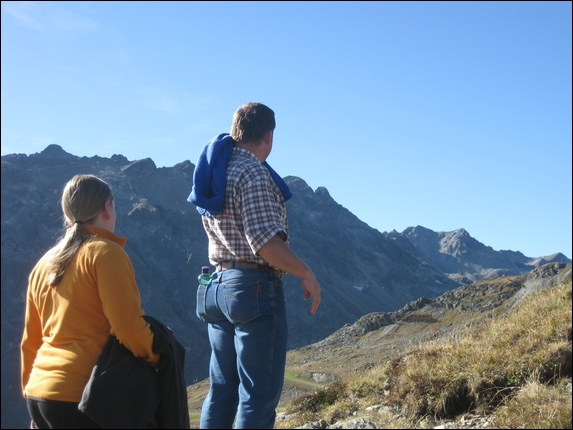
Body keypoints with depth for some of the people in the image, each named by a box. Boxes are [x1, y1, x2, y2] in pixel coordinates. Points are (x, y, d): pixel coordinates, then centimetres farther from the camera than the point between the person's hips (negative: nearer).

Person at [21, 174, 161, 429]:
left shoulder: (45, 263, 13)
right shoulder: (106, 253, -9)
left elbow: (30, 340, 17)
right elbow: (128, 326, -15)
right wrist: (155, 357, 1)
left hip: (39, 395, 8)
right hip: (79, 396, -7)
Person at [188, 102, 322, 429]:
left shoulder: (215, 172, 14)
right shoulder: (253, 173, -13)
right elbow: (267, 243, -21)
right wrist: (307, 275, -9)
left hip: (219, 287, 9)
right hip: (256, 288, -9)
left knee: (222, 390, 13)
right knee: (259, 394, -3)